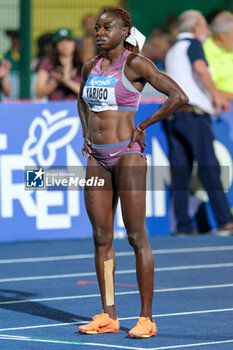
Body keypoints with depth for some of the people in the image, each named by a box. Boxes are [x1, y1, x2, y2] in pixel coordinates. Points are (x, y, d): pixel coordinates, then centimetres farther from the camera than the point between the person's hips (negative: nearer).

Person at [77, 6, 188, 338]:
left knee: (136, 236, -6)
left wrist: (143, 126, -10)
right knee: (102, 238, 6)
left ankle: (146, 319, -2)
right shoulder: (91, 66, 11)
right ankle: (108, 317, 11)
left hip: (127, 155, -7)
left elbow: (178, 96, -15)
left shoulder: (135, 64, -8)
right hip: (97, 158, 7)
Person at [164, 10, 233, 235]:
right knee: (209, 168, -7)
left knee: (180, 172, 3)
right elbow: (199, 67, -19)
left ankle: (183, 224, -1)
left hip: (173, 114, 8)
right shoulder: (192, 43, 0)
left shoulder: (172, 51, 24)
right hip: (194, 113, -8)